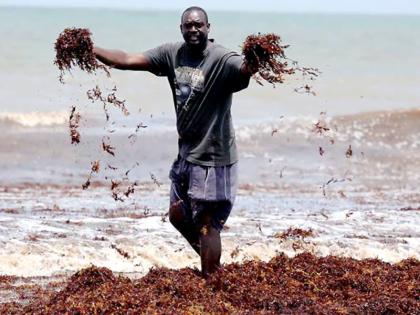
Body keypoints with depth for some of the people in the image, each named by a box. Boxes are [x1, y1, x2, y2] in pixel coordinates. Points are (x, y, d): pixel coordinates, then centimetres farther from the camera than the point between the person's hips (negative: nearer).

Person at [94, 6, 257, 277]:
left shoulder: (222, 59, -19)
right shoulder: (173, 54, 1)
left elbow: (243, 69, -40)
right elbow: (128, 60, 1)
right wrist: (91, 50, -7)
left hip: (213, 158, -8)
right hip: (186, 153, 8)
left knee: (207, 224, -3)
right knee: (178, 215, 17)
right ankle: (211, 263, 35)